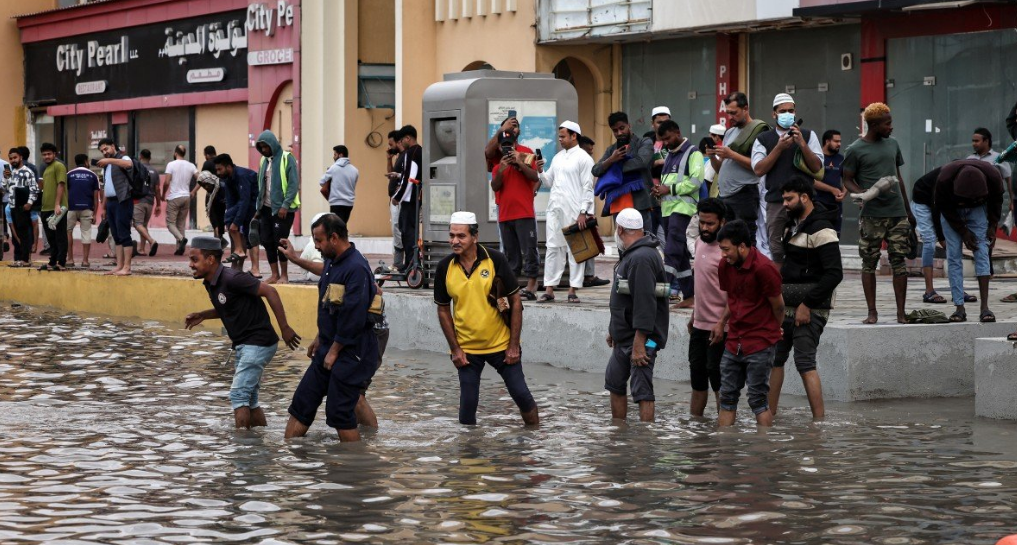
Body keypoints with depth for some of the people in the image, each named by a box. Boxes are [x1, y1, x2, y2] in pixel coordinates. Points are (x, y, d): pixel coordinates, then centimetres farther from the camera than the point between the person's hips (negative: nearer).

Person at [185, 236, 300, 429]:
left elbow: (270, 292, -22)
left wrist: (284, 328, -22)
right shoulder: (211, 283, 6)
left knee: (238, 395, -11)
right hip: (244, 345, 10)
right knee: (249, 400, 14)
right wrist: (202, 316, 7)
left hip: (258, 343, -10)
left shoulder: (232, 279, -21)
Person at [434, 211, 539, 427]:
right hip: (466, 350, 2)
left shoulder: (496, 260, -10)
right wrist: (454, 349, 1)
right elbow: (443, 310, 7)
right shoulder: (445, 268, -3)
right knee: (467, 403, -1)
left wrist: (513, 346, -8)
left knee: (521, 395, 2)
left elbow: (515, 301, -5)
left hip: (501, 344, -1)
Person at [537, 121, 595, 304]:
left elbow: (588, 187, -9)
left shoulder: (583, 158, -4)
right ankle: (549, 290, 5)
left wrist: (583, 212, -15)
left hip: (574, 210, -6)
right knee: (553, 248, 4)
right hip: (555, 208, 6)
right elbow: (549, 181, 21)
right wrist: (540, 171, 1)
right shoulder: (558, 157, 17)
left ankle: (573, 290, 2)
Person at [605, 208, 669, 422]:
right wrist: (614, 330, 25)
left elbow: (645, 303, -26)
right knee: (614, 382, 21)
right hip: (624, 336, 11)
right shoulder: (631, 255, 15)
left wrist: (639, 344, -28)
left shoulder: (641, 258, -20)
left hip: (640, 338, -11)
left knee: (642, 390, -10)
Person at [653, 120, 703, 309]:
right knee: (681, 254, 9)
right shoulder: (670, 155, 23)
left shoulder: (692, 153, -3)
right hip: (668, 208, 9)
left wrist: (670, 189, -14)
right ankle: (689, 295, 12)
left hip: (683, 207, -9)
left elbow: (696, 181, -14)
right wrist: (660, 190, 4)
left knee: (672, 251, -17)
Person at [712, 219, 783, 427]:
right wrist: (721, 323, 9)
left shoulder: (763, 268, -19)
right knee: (727, 397, 8)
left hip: (760, 343, -7)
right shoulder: (725, 265, 3)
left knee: (758, 400, -4)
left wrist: (772, 333, 8)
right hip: (733, 342, 7)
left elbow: (778, 306, -7)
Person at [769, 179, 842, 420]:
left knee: (805, 362, -12)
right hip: (787, 306, 10)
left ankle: (819, 419, -11)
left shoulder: (821, 230, -15)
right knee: (774, 358, 10)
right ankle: (769, 414, 16)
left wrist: (807, 305, -20)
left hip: (810, 309, -10)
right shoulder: (793, 226, 16)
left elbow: (834, 274, -21)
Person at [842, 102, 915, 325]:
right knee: (869, 263, 0)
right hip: (871, 215, -4)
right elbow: (848, 181, 0)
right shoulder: (856, 150, -3)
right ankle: (872, 312, 7)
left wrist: (908, 210, 20)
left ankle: (901, 312, 5)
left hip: (897, 213, 4)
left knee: (899, 262, 1)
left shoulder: (892, 144, 13)